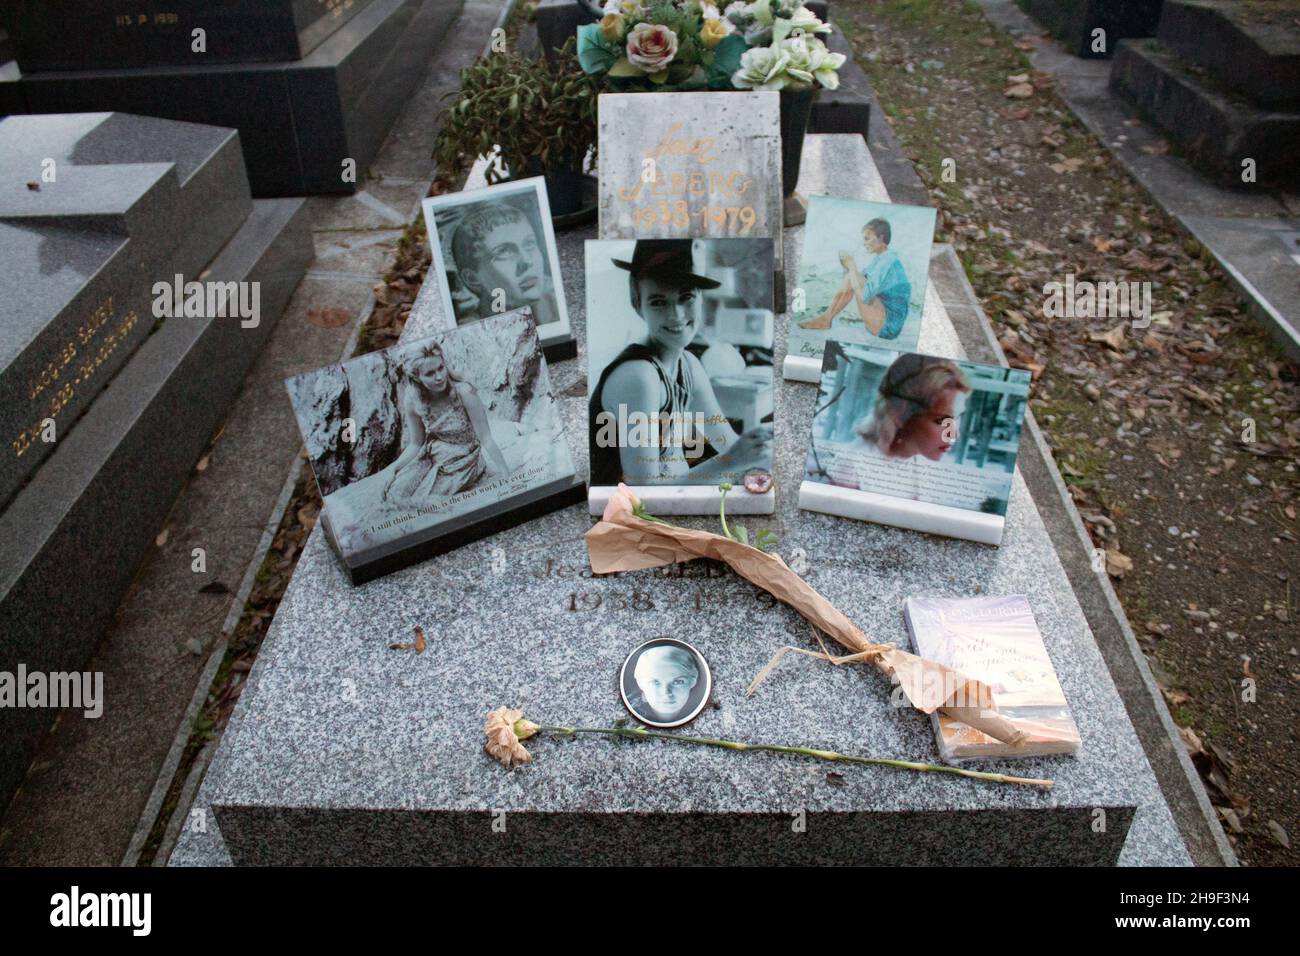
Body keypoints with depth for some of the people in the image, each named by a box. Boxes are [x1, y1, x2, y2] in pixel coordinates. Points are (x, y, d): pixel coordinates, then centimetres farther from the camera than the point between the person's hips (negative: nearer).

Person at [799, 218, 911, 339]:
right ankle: (826, 318, 2)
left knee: (852, 278, -16)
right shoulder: (877, 258, 11)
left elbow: (864, 296, -26)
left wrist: (852, 266, -16)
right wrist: (847, 268, -1)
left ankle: (826, 319, -5)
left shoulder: (888, 262, -17)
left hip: (887, 327, -10)